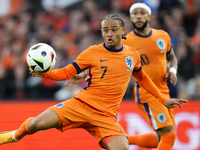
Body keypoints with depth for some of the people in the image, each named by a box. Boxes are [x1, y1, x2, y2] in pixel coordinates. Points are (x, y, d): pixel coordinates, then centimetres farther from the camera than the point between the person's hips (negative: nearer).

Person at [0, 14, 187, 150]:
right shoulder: (92, 53, -1)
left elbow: (142, 78, 28)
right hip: (81, 104, -2)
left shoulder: (132, 55, 9)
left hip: (106, 116, 2)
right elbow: (66, 72, 2)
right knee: (36, 124, -18)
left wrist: (163, 99, 28)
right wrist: (44, 73, -17)